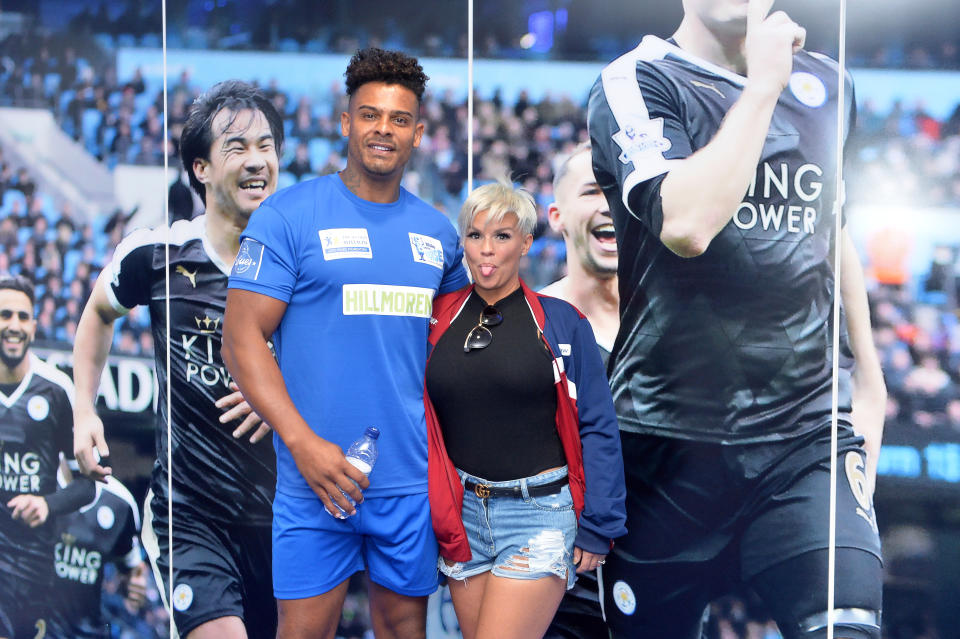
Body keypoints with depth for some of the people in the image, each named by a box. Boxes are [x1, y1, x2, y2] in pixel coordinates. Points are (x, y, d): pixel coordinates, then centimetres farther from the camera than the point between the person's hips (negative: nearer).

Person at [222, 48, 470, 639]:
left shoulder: (437, 231, 10)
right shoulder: (289, 215, -4)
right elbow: (243, 340, -9)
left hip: (412, 477, 4)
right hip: (317, 475, -4)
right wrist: (303, 442, -18)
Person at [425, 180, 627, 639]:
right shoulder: (441, 320, 7)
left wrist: (597, 528, -7)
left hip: (539, 513, -4)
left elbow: (597, 429, -3)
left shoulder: (559, 322, -2)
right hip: (462, 513, 4)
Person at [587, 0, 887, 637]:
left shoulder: (824, 85, 12)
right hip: (672, 436, -3)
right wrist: (763, 84, -15)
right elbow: (687, 224, -24)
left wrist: (870, 380, 25)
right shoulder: (638, 82, -5)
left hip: (809, 434, 3)